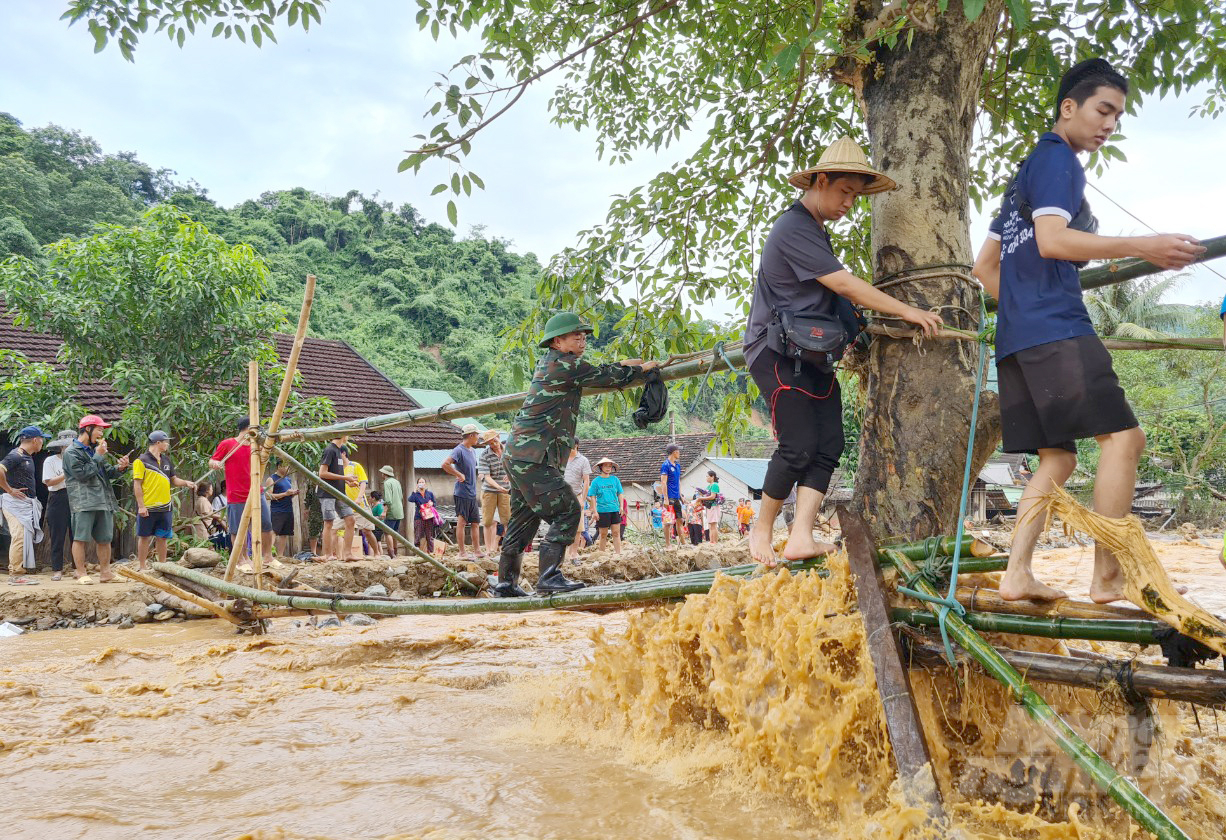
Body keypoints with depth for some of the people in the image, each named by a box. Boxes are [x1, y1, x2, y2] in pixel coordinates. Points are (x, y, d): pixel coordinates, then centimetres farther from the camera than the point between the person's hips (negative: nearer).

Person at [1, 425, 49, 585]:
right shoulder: (15, 456, -13)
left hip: (27, 504, 10)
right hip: (16, 502, -10)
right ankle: (15, 576, -9)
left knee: (26, 537, 11)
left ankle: (18, 575, 17)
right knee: (20, 537, -12)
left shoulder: (28, 457, 17)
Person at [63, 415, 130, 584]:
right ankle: (81, 574, 2)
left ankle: (105, 573, 16)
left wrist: (119, 468, 0)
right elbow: (82, 474, -15)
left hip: (104, 502, 7)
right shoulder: (72, 452, -3)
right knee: (81, 538, -4)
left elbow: (109, 473, 21)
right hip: (84, 502, -7)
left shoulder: (94, 450, 22)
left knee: (105, 539, 9)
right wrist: (98, 457, -8)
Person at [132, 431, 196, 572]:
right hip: (148, 508, -6)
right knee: (144, 536, 3)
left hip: (165, 507, 6)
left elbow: (173, 480, 20)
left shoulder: (167, 460, 14)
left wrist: (186, 483, -1)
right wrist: (141, 506, -13)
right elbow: (137, 484, -8)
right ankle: (142, 566, 11)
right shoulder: (142, 461, -6)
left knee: (162, 537, 9)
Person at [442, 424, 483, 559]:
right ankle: (462, 552, 3)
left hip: (472, 493, 9)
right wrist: (459, 475, -19)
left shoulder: (472, 451, 14)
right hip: (462, 493, -9)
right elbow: (445, 464, -26)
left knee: (475, 523, 10)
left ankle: (477, 551, 16)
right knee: (461, 522, -2)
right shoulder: (459, 450, -13)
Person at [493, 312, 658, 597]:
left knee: (524, 519, 14)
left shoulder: (549, 362, 19)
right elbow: (607, 378, -7)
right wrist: (642, 369, 9)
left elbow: (590, 374, 32)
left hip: (519, 454, 10)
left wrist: (623, 365, 24)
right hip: (533, 458, -10)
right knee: (567, 511, -10)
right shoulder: (563, 364, -11)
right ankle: (549, 576, -14)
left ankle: (506, 582, 18)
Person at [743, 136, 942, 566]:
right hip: (777, 351, -10)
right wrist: (906, 311, -17)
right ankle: (762, 527, 7)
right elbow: (845, 284, -19)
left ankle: (801, 538, -7)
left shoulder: (816, 231, 19)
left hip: (812, 352, 10)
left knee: (828, 445, -3)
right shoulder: (793, 229, -14)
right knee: (799, 445, -12)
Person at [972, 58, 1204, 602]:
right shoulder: (1058, 159, 0)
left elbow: (984, 265, 28)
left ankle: (1016, 575, 0)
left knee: (1057, 458, 8)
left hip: (1017, 335, 10)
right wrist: (1143, 247, -21)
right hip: (1055, 328, -10)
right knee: (1122, 435, -12)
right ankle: (1108, 578, -13)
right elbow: (1052, 239, -18)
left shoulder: (1027, 172, 28)